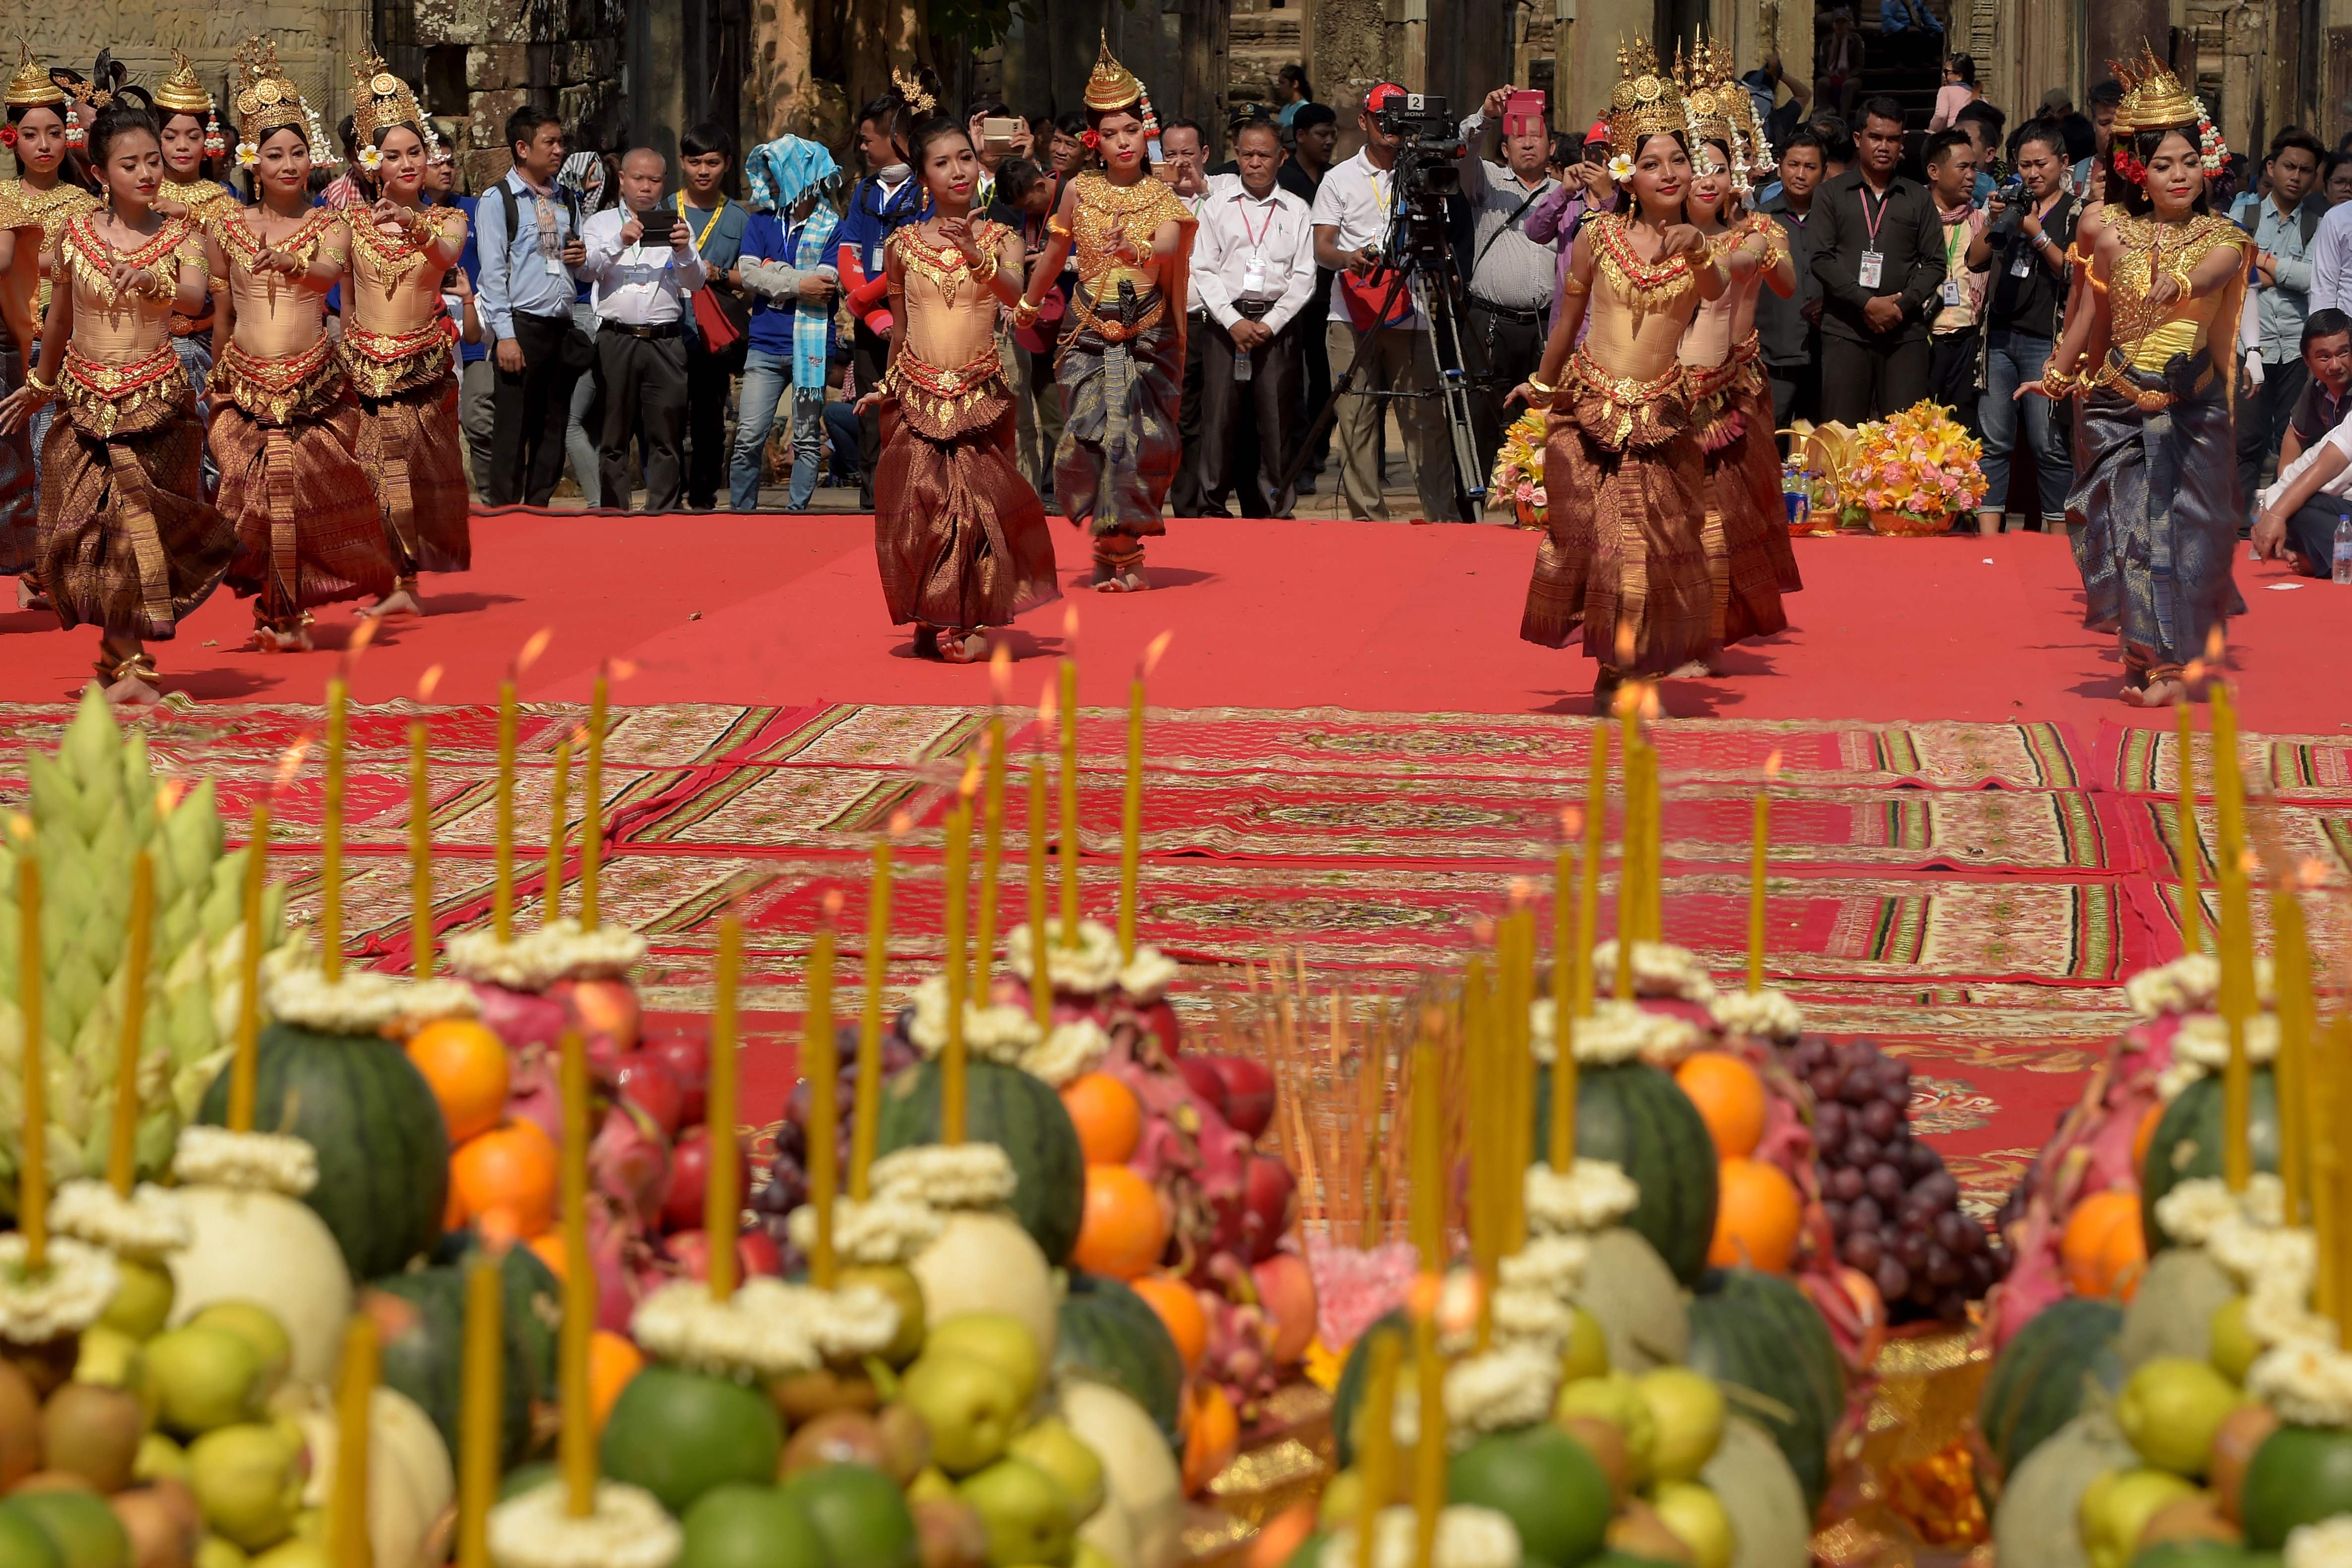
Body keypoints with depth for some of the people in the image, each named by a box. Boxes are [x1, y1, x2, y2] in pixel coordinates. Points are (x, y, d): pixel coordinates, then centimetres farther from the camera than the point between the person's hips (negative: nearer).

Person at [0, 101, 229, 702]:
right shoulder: (77, 235, 1)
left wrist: (151, 281, -40)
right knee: (92, 533, 0)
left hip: (156, 400, -1)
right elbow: (59, 317, 14)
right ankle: (127, 660, 9)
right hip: (87, 401, 1)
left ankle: (123, 656, 10)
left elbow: (194, 296, -20)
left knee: (145, 529, -1)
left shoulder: (179, 236, -1)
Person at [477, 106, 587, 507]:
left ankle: (540, 511, 14)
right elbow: (493, 271, -7)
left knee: (553, 429, 8)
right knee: (512, 429, -5)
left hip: (563, 328, 6)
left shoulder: (566, 202, 17)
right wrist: (505, 335, -15)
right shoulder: (499, 200, -2)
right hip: (523, 325, -6)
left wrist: (584, 258, 3)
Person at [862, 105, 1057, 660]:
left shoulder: (999, 238, 1)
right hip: (917, 397, 1)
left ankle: (976, 621, 4)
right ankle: (934, 623, 9)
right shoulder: (904, 245, 4)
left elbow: (1015, 294, -19)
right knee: (921, 504, -3)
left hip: (980, 395, -1)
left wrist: (974, 255, -33)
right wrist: (886, 386, 17)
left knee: (978, 504, -6)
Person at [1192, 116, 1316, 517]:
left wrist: (1271, 323, -7)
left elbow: (1304, 276, 4)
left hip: (1278, 323, 0)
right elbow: (1203, 270, 3)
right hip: (1225, 321, 0)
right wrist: (1234, 321, -8)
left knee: (1277, 420, -2)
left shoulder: (1296, 210, 9)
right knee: (1219, 415, -5)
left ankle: (1275, 510, 4)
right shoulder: (1217, 206, 9)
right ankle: (1212, 506, 2)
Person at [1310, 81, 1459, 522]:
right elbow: (1321, 247, 3)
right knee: (1355, 421, -2)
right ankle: (1368, 518, 3)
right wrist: (1348, 259, -19)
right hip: (1352, 317, 0)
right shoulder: (1340, 179, 10)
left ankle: (1443, 516, -3)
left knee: (1425, 420, -5)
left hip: (1410, 316, 0)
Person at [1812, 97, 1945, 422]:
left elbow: (1935, 262, 10)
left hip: (1905, 332, 1)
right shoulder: (1832, 195, 9)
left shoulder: (1919, 198, 15)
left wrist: (1903, 304, -7)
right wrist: (1867, 303, -12)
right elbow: (1821, 258, -1)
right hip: (1845, 331, -1)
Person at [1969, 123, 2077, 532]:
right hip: (1998, 335, 4)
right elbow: (1975, 260, 12)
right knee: (1993, 441, 2)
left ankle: (2058, 538, 3)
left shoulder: (2077, 213, 2)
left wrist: (2037, 234, -11)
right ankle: (1988, 537, 4)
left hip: (2045, 340, -4)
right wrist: (1994, 221, -2)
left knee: (2049, 445, -4)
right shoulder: (2012, 202, 15)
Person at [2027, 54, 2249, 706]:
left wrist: (2180, 281, -43)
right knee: (2131, 523, -3)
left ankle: (2167, 660, 10)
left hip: (2192, 408, 0)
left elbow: (2217, 269, -24)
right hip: (2119, 403, 1)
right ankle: (2152, 658, 9)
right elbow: (2094, 312, 10)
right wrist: (2056, 375, 19)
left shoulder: (2221, 236, -2)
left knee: (2187, 526, -1)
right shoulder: (2115, 235, -1)